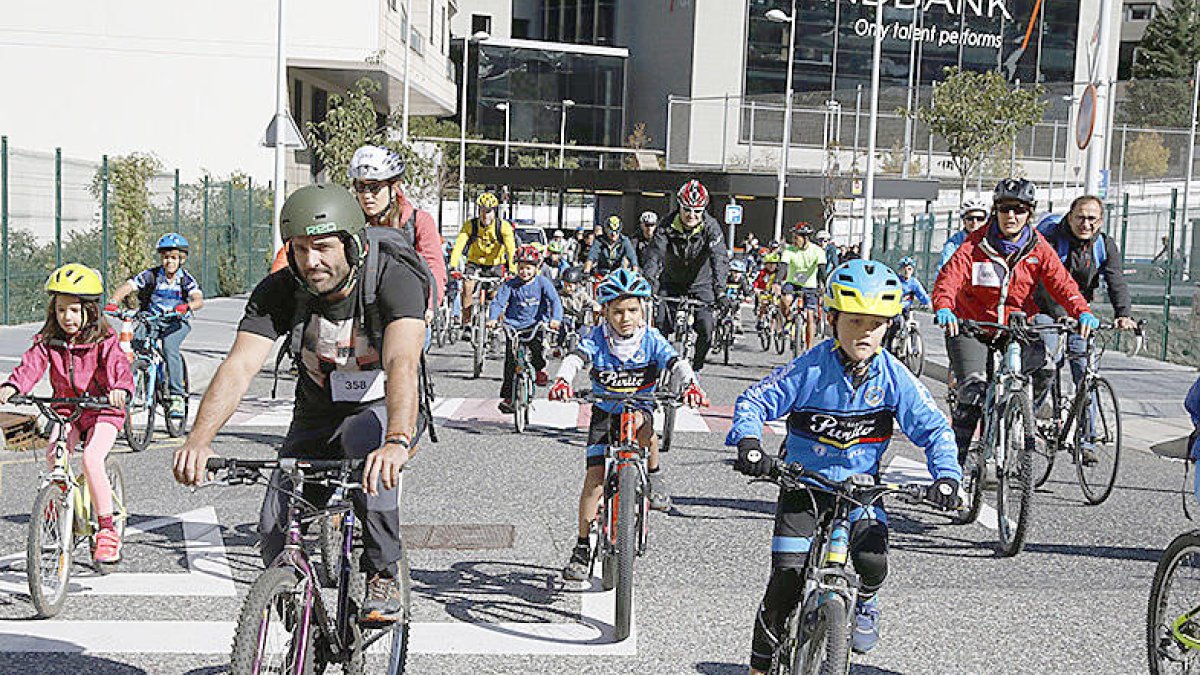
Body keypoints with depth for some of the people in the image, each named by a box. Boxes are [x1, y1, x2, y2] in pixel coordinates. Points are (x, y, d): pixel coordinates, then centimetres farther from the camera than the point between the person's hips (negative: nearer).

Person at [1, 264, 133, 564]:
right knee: (53, 455, -23)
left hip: (102, 411, -4)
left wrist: (120, 388, -48)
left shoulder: (103, 340, -9)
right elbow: (32, 365, -14)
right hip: (66, 410, 4)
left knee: (91, 459, -26)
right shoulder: (48, 341, 1)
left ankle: (107, 530, -13)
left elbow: (118, 365, -25)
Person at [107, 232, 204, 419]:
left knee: (170, 348, -30)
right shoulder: (151, 275, -3)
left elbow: (199, 299, -21)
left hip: (176, 322, -2)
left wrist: (186, 306, -45)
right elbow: (127, 287, -15)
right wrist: (113, 302, -35)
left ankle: (177, 397, -26)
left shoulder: (186, 279, -4)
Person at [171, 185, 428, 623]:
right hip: (316, 418, 3)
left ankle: (384, 577, -19)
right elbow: (239, 367, -27)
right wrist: (199, 439, -45)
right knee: (276, 533, -13)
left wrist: (397, 441, -60)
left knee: (364, 440, -38)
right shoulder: (278, 292, -16)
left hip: (386, 410, -3)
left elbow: (402, 364, -42)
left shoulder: (395, 279, -26)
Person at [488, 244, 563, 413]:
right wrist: (493, 318, -27)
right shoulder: (510, 285, 0)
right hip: (514, 326, 1)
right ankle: (507, 396, 0)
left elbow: (555, 301, -10)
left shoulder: (542, 283, -2)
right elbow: (498, 302, -6)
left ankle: (540, 369, 10)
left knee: (537, 345, -26)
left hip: (536, 325, 0)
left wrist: (555, 319, -29)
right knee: (511, 360, -8)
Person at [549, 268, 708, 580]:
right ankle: (582, 548, 1)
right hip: (604, 412, 1)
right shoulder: (596, 338, -13)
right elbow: (575, 358, -28)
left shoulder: (651, 339, -12)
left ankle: (654, 476, -10)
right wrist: (562, 381, -50)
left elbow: (676, 363, -24)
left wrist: (690, 385, -46)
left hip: (639, 408, 0)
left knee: (642, 426, -38)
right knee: (595, 477, -9)